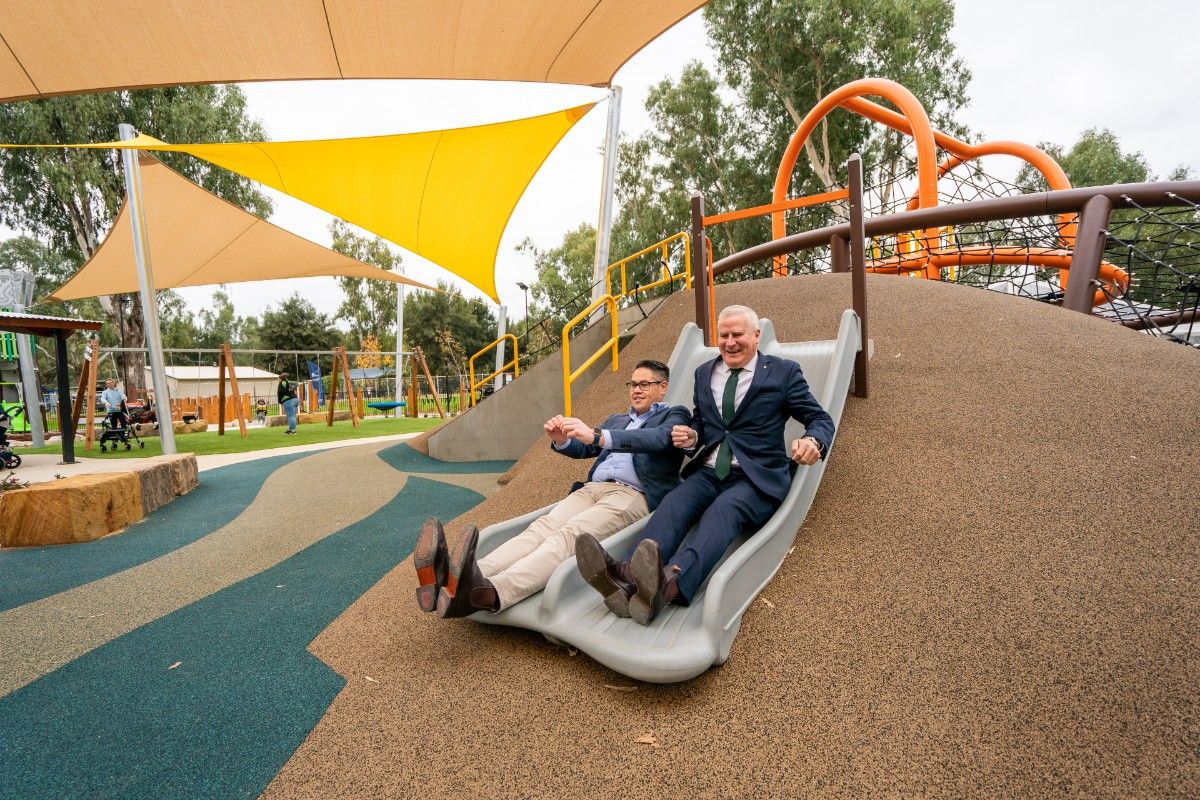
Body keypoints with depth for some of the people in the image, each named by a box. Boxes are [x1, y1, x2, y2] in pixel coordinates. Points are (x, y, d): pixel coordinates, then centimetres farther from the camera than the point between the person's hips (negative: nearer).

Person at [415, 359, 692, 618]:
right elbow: (583, 449, 22)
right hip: (592, 488, 5)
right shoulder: (616, 419, 33)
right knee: (540, 528, -23)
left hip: (632, 494, -5)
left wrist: (597, 435, -27)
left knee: (567, 535, -32)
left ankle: (491, 593, -55)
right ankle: (452, 582, -45)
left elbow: (659, 438, -11)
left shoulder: (674, 415, 13)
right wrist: (561, 439, -4)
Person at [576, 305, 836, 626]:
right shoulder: (704, 373, 18)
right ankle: (626, 576, -53)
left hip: (758, 478, -3)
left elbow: (821, 419, 6)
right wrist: (692, 437, 1)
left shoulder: (784, 372, 6)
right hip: (709, 473, 4)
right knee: (673, 502, -28)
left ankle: (671, 582, -62)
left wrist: (813, 440, -19)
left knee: (723, 510, -35)